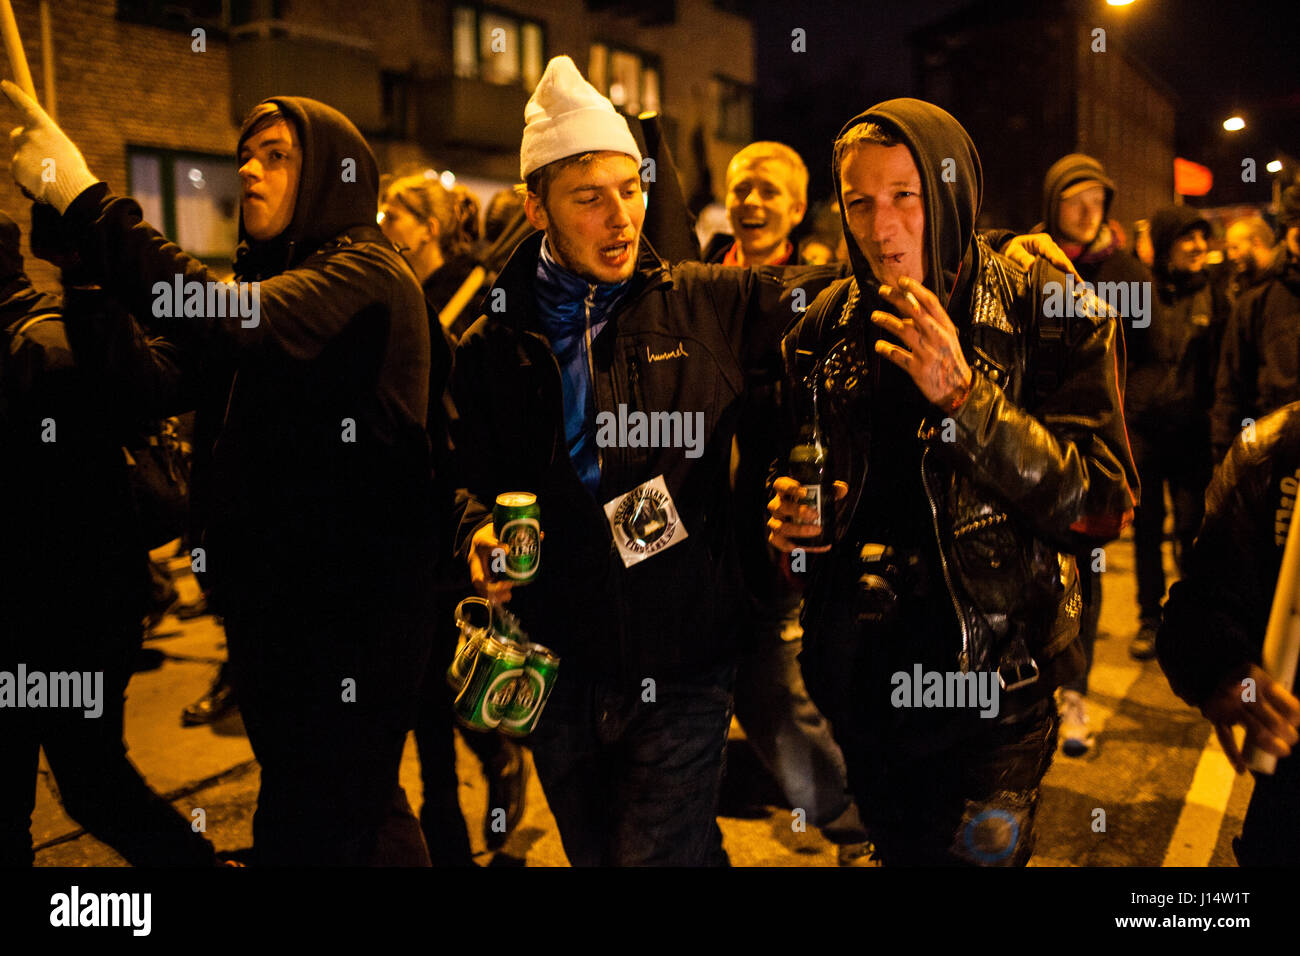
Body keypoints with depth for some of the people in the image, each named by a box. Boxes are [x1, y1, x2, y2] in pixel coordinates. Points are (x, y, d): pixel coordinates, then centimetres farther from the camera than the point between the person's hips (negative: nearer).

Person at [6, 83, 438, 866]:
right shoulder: (271, 274, 17)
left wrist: (84, 200, -25)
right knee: (359, 811, 22)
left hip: (351, 617, -9)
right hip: (278, 604, 9)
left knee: (307, 835, -2)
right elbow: (168, 383, 12)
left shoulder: (365, 273, -12)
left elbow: (237, 327, -30)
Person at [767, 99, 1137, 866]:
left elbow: (1100, 506, -17)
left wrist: (964, 396, -26)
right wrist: (791, 514, -8)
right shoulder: (828, 326, 1)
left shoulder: (1049, 315, -11)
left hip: (989, 667, -4)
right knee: (896, 847, 23)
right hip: (860, 667, 4)